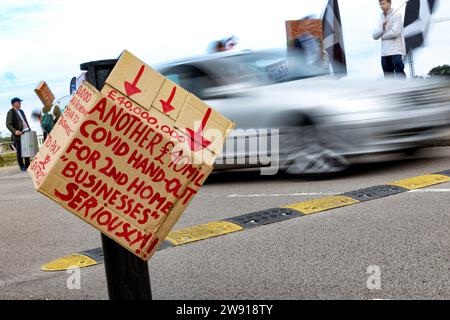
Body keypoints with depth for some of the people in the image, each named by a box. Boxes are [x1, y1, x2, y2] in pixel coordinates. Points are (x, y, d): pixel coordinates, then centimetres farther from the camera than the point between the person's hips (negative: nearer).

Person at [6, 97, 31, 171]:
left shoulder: (21, 111, 19)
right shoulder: (10, 112, -4)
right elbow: (8, 124, -11)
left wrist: (29, 130, 13)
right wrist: (14, 131, -25)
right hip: (18, 135, -7)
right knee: (20, 152, -2)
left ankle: (27, 166, 16)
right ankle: (22, 167, 3)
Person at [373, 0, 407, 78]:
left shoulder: (397, 15, -2)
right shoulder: (381, 18, 17)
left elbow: (395, 32, -15)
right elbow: (375, 36, 7)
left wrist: (383, 36, 0)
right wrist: (382, 26, -9)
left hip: (396, 51, -6)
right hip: (384, 52, 6)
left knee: (399, 75, -9)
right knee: (388, 77, 6)